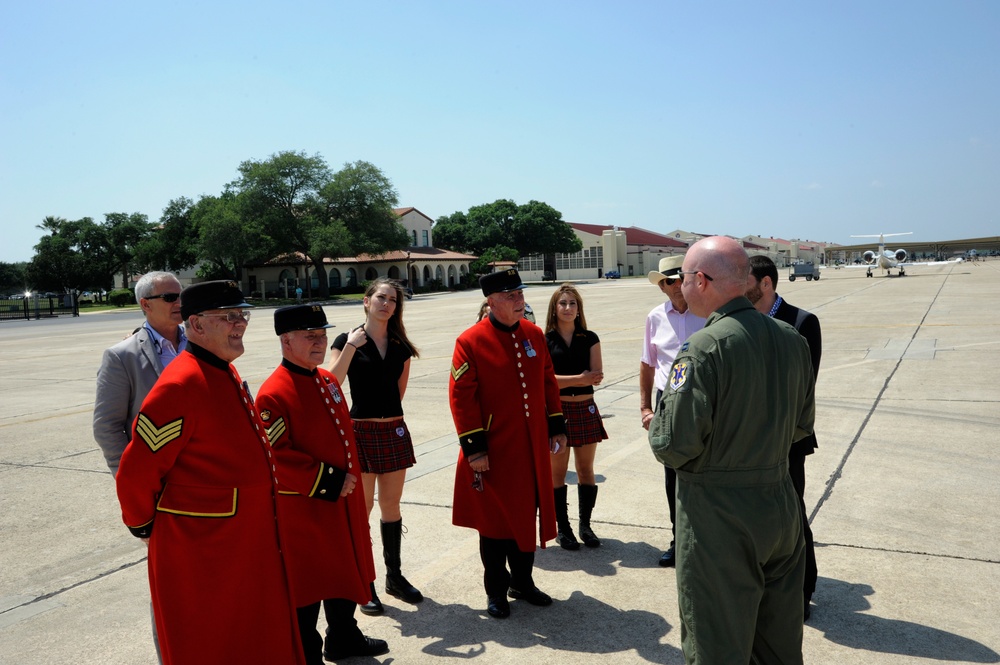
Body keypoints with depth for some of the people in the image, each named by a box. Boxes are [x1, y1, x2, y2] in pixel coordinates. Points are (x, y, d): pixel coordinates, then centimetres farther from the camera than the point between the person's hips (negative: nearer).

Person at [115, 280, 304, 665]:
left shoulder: (227, 374, 7)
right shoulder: (181, 384, -22)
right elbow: (135, 473, -19)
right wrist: (142, 526, -5)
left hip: (246, 543, 9)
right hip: (200, 551, -9)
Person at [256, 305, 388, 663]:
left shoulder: (329, 380, 7)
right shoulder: (273, 394, -19)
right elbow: (277, 455, -23)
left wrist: (350, 476, 8)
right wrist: (328, 482, -20)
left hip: (343, 499, 9)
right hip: (302, 506, -8)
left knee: (345, 570, 22)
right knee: (307, 582, 5)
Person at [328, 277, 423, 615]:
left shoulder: (400, 345, 8)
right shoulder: (347, 340, -5)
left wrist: (387, 408, 12)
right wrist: (351, 346, -23)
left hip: (394, 431, 4)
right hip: (361, 431, -4)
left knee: (391, 505, 12)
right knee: (362, 507, 1)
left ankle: (395, 575, 26)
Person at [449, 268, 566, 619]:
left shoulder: (534, 334, 5)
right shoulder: (471, 341, -13)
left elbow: (548, 382, 13)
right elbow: (461, 396, -13)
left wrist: (556, 427, 10)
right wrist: (473, 447, -15)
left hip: (532, 449, 5)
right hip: (494, 452, -5)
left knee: (528, 516, 16)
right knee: (495, 521, 7)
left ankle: (522, 581, 34)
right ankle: (496, 591, 25)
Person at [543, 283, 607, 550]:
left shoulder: (589, 338, 5)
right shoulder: (544, 341, -1)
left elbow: (597, 376, -5)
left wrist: (563, 379, -22)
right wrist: (579, 379, -20)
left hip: (585, 409, 2)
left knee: (586, 470, 8)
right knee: (558, 471, 4)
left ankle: (585, 525, 20)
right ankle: (562, 528, 16)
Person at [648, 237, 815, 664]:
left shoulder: (703, 348, -21)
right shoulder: (791, 339, 2)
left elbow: (675, 444, -22)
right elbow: (802, 424, 12)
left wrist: (654, 426, -2)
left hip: (718, 518, -7)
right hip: (781, 505, 7)